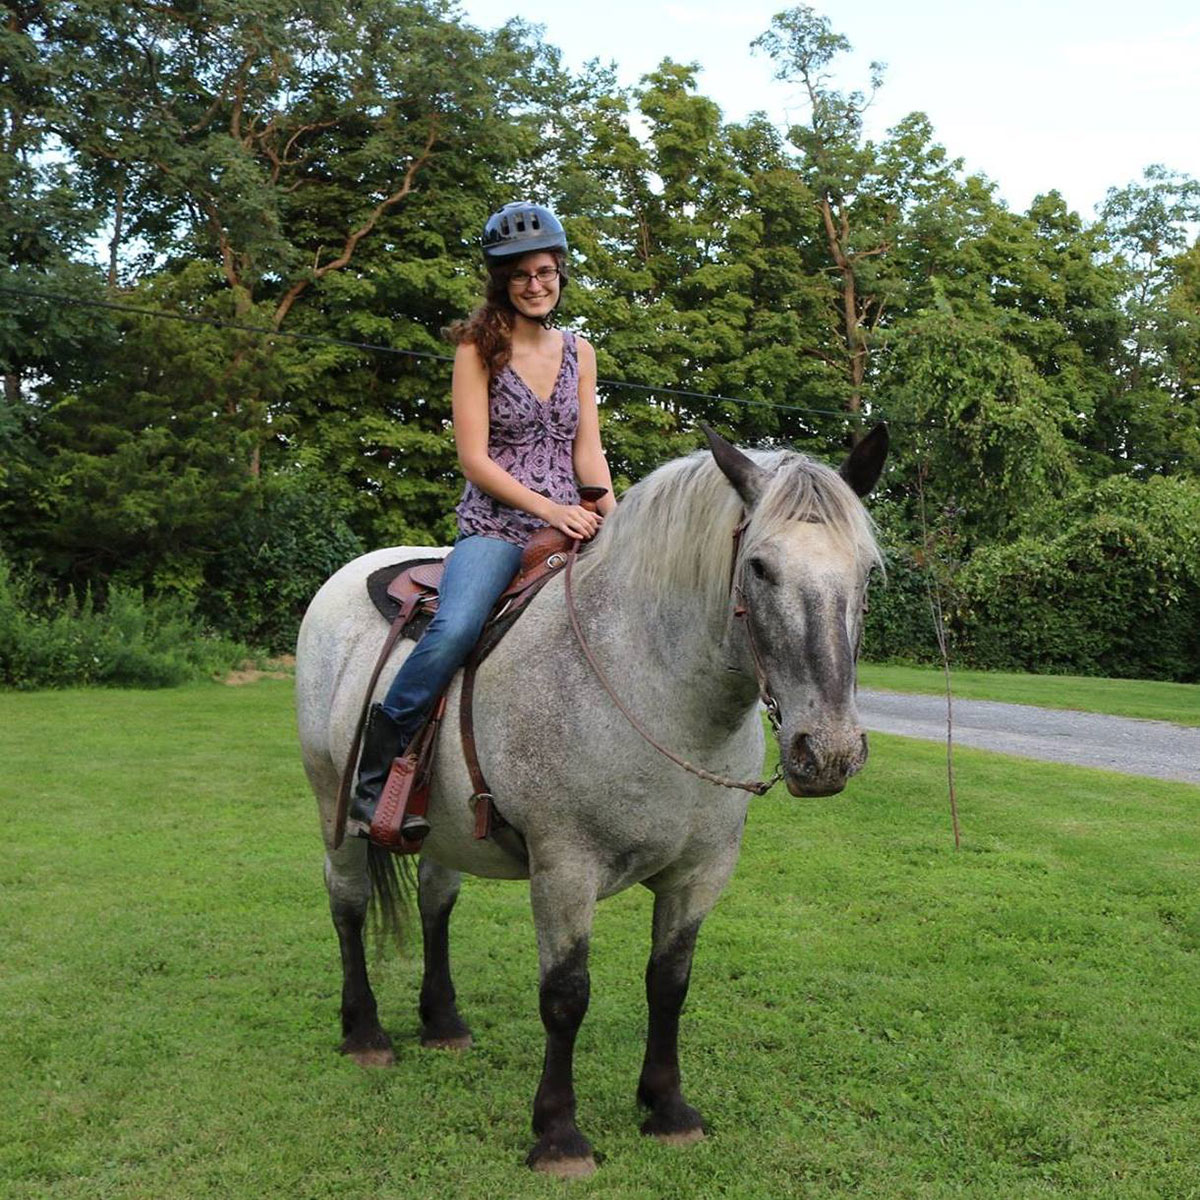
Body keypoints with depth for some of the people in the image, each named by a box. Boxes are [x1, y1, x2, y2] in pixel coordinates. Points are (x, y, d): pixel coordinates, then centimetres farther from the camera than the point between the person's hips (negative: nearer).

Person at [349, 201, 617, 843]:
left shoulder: (580, 352, 15)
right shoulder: (478, 349, 1)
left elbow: (588, 450, 11)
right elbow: (474, 458, -6)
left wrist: (613, 520, -5)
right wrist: (546, 507, -17)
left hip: (570, 528, 5)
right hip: (495, 525, -5)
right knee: (455, 628, -32)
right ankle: (373, 773, -17)